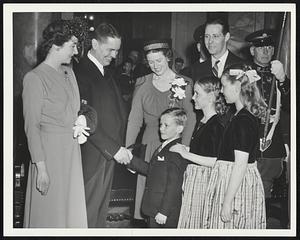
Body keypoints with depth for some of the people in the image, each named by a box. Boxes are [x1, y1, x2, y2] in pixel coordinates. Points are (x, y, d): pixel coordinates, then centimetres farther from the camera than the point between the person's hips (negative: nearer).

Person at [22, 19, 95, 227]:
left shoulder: (69, 72, 10)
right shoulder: (35, 78, -13)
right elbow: (31, 126, -14)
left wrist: (82, 119, -2)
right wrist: (41, 167, -17)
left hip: (72, 151, 7)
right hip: (49, 151, -7)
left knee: (72, 210, 13)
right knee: (49, 214, 3)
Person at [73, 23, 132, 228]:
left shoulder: (107, 73, 15)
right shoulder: (81, 73, -15)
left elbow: (118, 111, 16)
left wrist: (121, 147, 4)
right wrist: (114, 149, -19)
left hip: (111, 152, 9)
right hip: (93, 156, -9)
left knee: (102, 208, 15)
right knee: (90, 210, 0)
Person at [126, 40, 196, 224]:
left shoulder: (184, 83, -1)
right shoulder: (142, 84, 6)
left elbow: (190, 119, -4)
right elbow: (134, 119, 5)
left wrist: (183, 147, -16)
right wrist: (127, 149, -4)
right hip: (150, 144, 2)